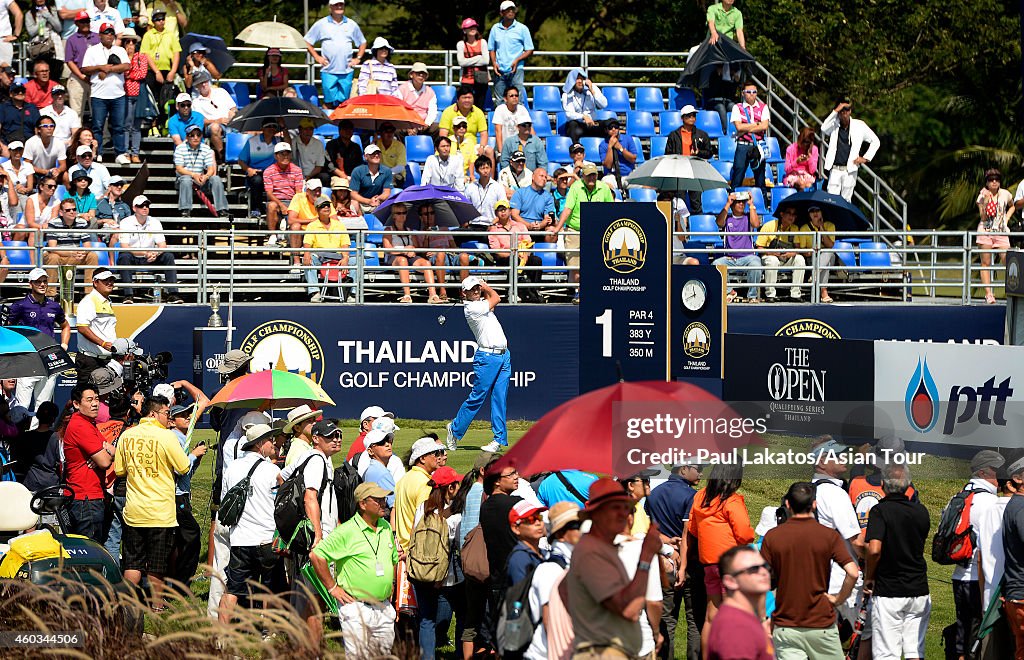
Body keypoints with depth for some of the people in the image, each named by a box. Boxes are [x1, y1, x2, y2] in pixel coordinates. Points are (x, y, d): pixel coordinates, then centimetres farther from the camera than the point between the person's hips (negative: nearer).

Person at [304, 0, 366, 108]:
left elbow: (362, 42, 24)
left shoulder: (351, 25, 12)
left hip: (346, 71, 2)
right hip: (328, 71, -2)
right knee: (329, 102, -5)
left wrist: (358, 58, 11)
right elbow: (307, 41, 10)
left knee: (343, 103, 2)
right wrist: (316, 57, 3)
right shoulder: (321, 24, 5)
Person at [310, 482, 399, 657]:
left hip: (384, 608, 7)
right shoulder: (347, 531, -12)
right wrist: (332, 587, -9)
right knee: (357, 656, -7)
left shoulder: (386, 528, 10)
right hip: (356, 608, -6)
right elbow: (316, 556, -12)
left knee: (384, 653, 10)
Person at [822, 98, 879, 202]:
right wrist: (835, 111, -20)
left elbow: (875, 141, 12)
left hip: (850, 170, 0)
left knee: (846, 200, 2)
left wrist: (866, 158, 4)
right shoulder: (834, 125, 4)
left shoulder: (859, 126, 4)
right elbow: (823, 129, -19)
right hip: (835, 169, 0)